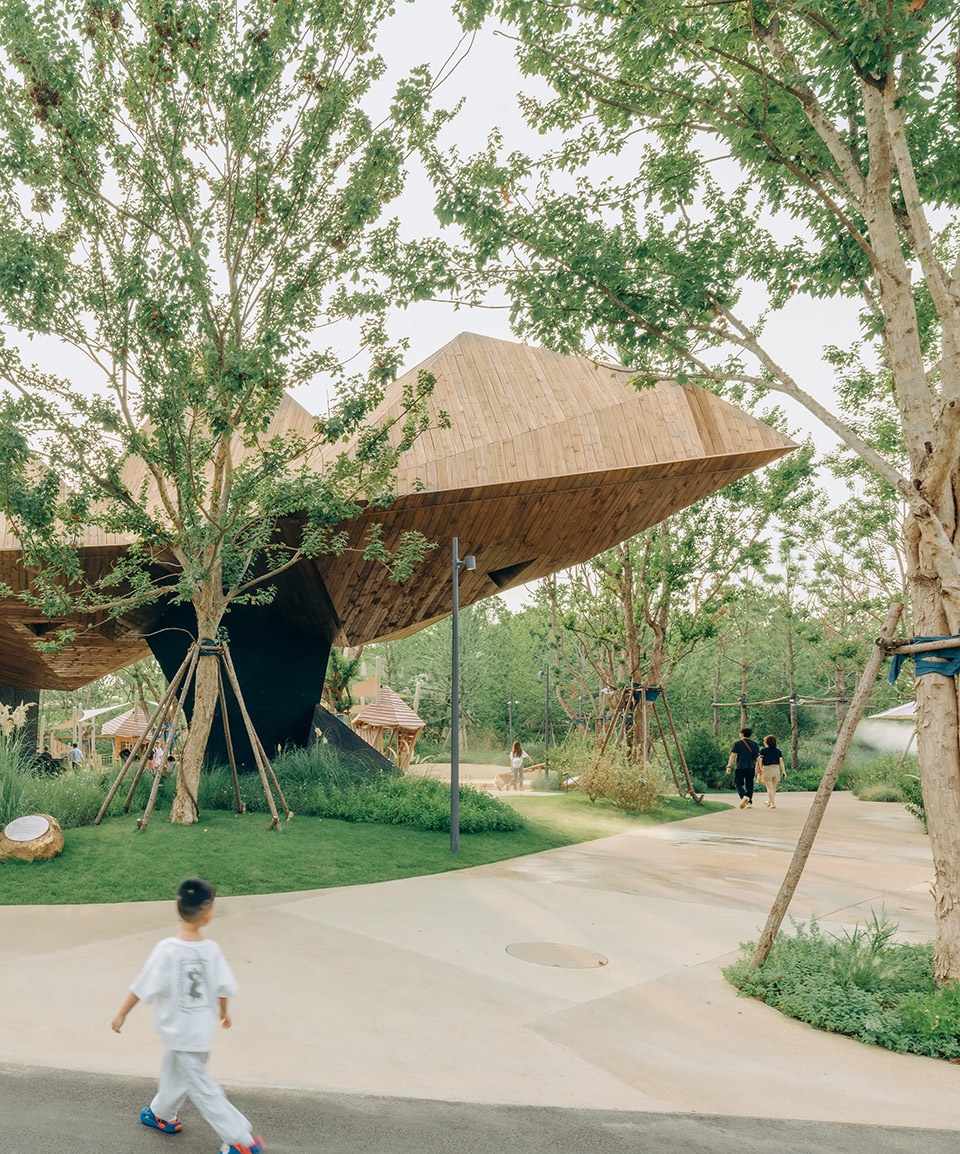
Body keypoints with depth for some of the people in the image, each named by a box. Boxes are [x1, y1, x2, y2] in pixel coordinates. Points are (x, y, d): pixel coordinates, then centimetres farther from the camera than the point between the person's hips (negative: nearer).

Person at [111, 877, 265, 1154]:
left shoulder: (166, 950, -24)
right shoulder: (211, 949, -13)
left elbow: (142, 987, -17)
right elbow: (223, 988, -2)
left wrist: (121, 1014, -1)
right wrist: (223, 1011, 18)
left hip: (178, 1032, -4)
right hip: (202, 1029, 4)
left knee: (200, 1087, 6)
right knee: (173, 1070, 29)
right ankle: (162, 1114, 52)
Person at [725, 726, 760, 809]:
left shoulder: (737, 743, -2)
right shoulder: (754, 744, 6)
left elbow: (733, 755, -8)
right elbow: (758, 757, 3)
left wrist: (729, 766, -8)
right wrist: (757, 768, 9)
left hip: (740, 767, -3)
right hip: (751, 767, 3)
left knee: (739, 783, 2)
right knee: (749, 784, 13)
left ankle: (744, 796, -24)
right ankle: (749, 802, 14)